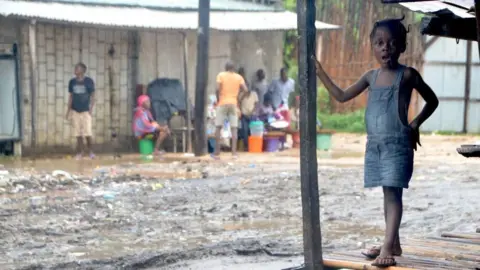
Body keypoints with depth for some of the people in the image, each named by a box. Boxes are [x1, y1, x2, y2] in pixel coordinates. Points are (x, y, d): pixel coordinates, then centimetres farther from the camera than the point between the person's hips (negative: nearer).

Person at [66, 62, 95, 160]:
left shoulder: (89, 81, -4)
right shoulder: (72, 82, 5)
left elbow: (92, 96, 0)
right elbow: (70, 96, 11)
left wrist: (91, 109, -7)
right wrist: (68, 110, 8)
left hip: (85, 111, -3)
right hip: (75, 111, 3)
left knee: (87, 133, -7)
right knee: (78, 133, 3)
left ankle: (90, 150, 11)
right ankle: (80, 151, 13)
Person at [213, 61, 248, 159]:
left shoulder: (221, 75, 1)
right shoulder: (239, 77, 6)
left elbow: (218, 89, -12)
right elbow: (245, 90, -3)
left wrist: (218, 99, 2)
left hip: (222, 103, -1)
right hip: (233, 103, 1)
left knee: (218, 127, 5)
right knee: (234, 128, 2)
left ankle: (217, 152, 4)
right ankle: (234, 151, -5)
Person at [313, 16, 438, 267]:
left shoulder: (407, 75, -5)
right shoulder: (371, 76, 9)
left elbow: (432, 101, 5)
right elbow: (342, 96, 15)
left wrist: (415, 125, -1)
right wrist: (320, 72, 11)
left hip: (397, 144, -6)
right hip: (374, 144, 6)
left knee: (393, 193, -11)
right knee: (387, 194, 12)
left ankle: (388, 248, -18)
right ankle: (393, 244, 21)